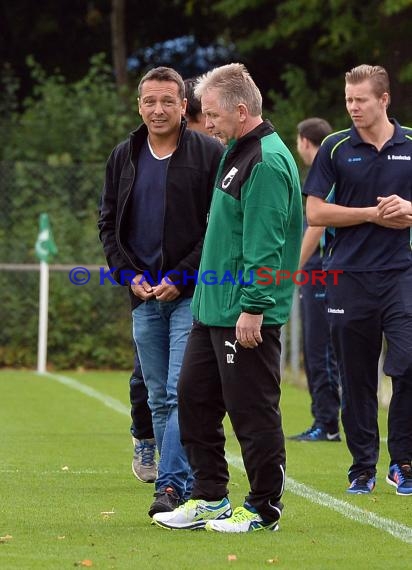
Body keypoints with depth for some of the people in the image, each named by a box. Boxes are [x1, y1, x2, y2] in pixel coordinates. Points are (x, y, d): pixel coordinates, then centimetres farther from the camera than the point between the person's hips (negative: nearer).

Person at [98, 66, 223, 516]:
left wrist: (181, 278, -12)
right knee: (159, 399, 7)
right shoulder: (123, 157, 12)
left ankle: (171, 485, -16)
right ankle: (187, 485, 14)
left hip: (192, 294, -5)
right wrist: (129, 274, 1)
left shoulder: (209, 154, -4)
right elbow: (108, 223, 17)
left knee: (183, 394, -13)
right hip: (144, 295, 5)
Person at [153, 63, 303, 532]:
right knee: (194, 397, 14)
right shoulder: (235, 153, 15)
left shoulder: (267, 162, -18)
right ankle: (209, 498, 23)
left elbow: (266, 247, -22)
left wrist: (253, 309, -24)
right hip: (213, 308, 10)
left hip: (247, 317, -10)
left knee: (253, 411, -2)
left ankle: (264, 508, 8)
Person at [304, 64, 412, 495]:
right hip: (348, 277, 0)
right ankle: (363, 467, 14)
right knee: (355, 378, 5)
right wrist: (373, 213, -9)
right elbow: (315, 213, -1)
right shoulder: (336, 149, 3)